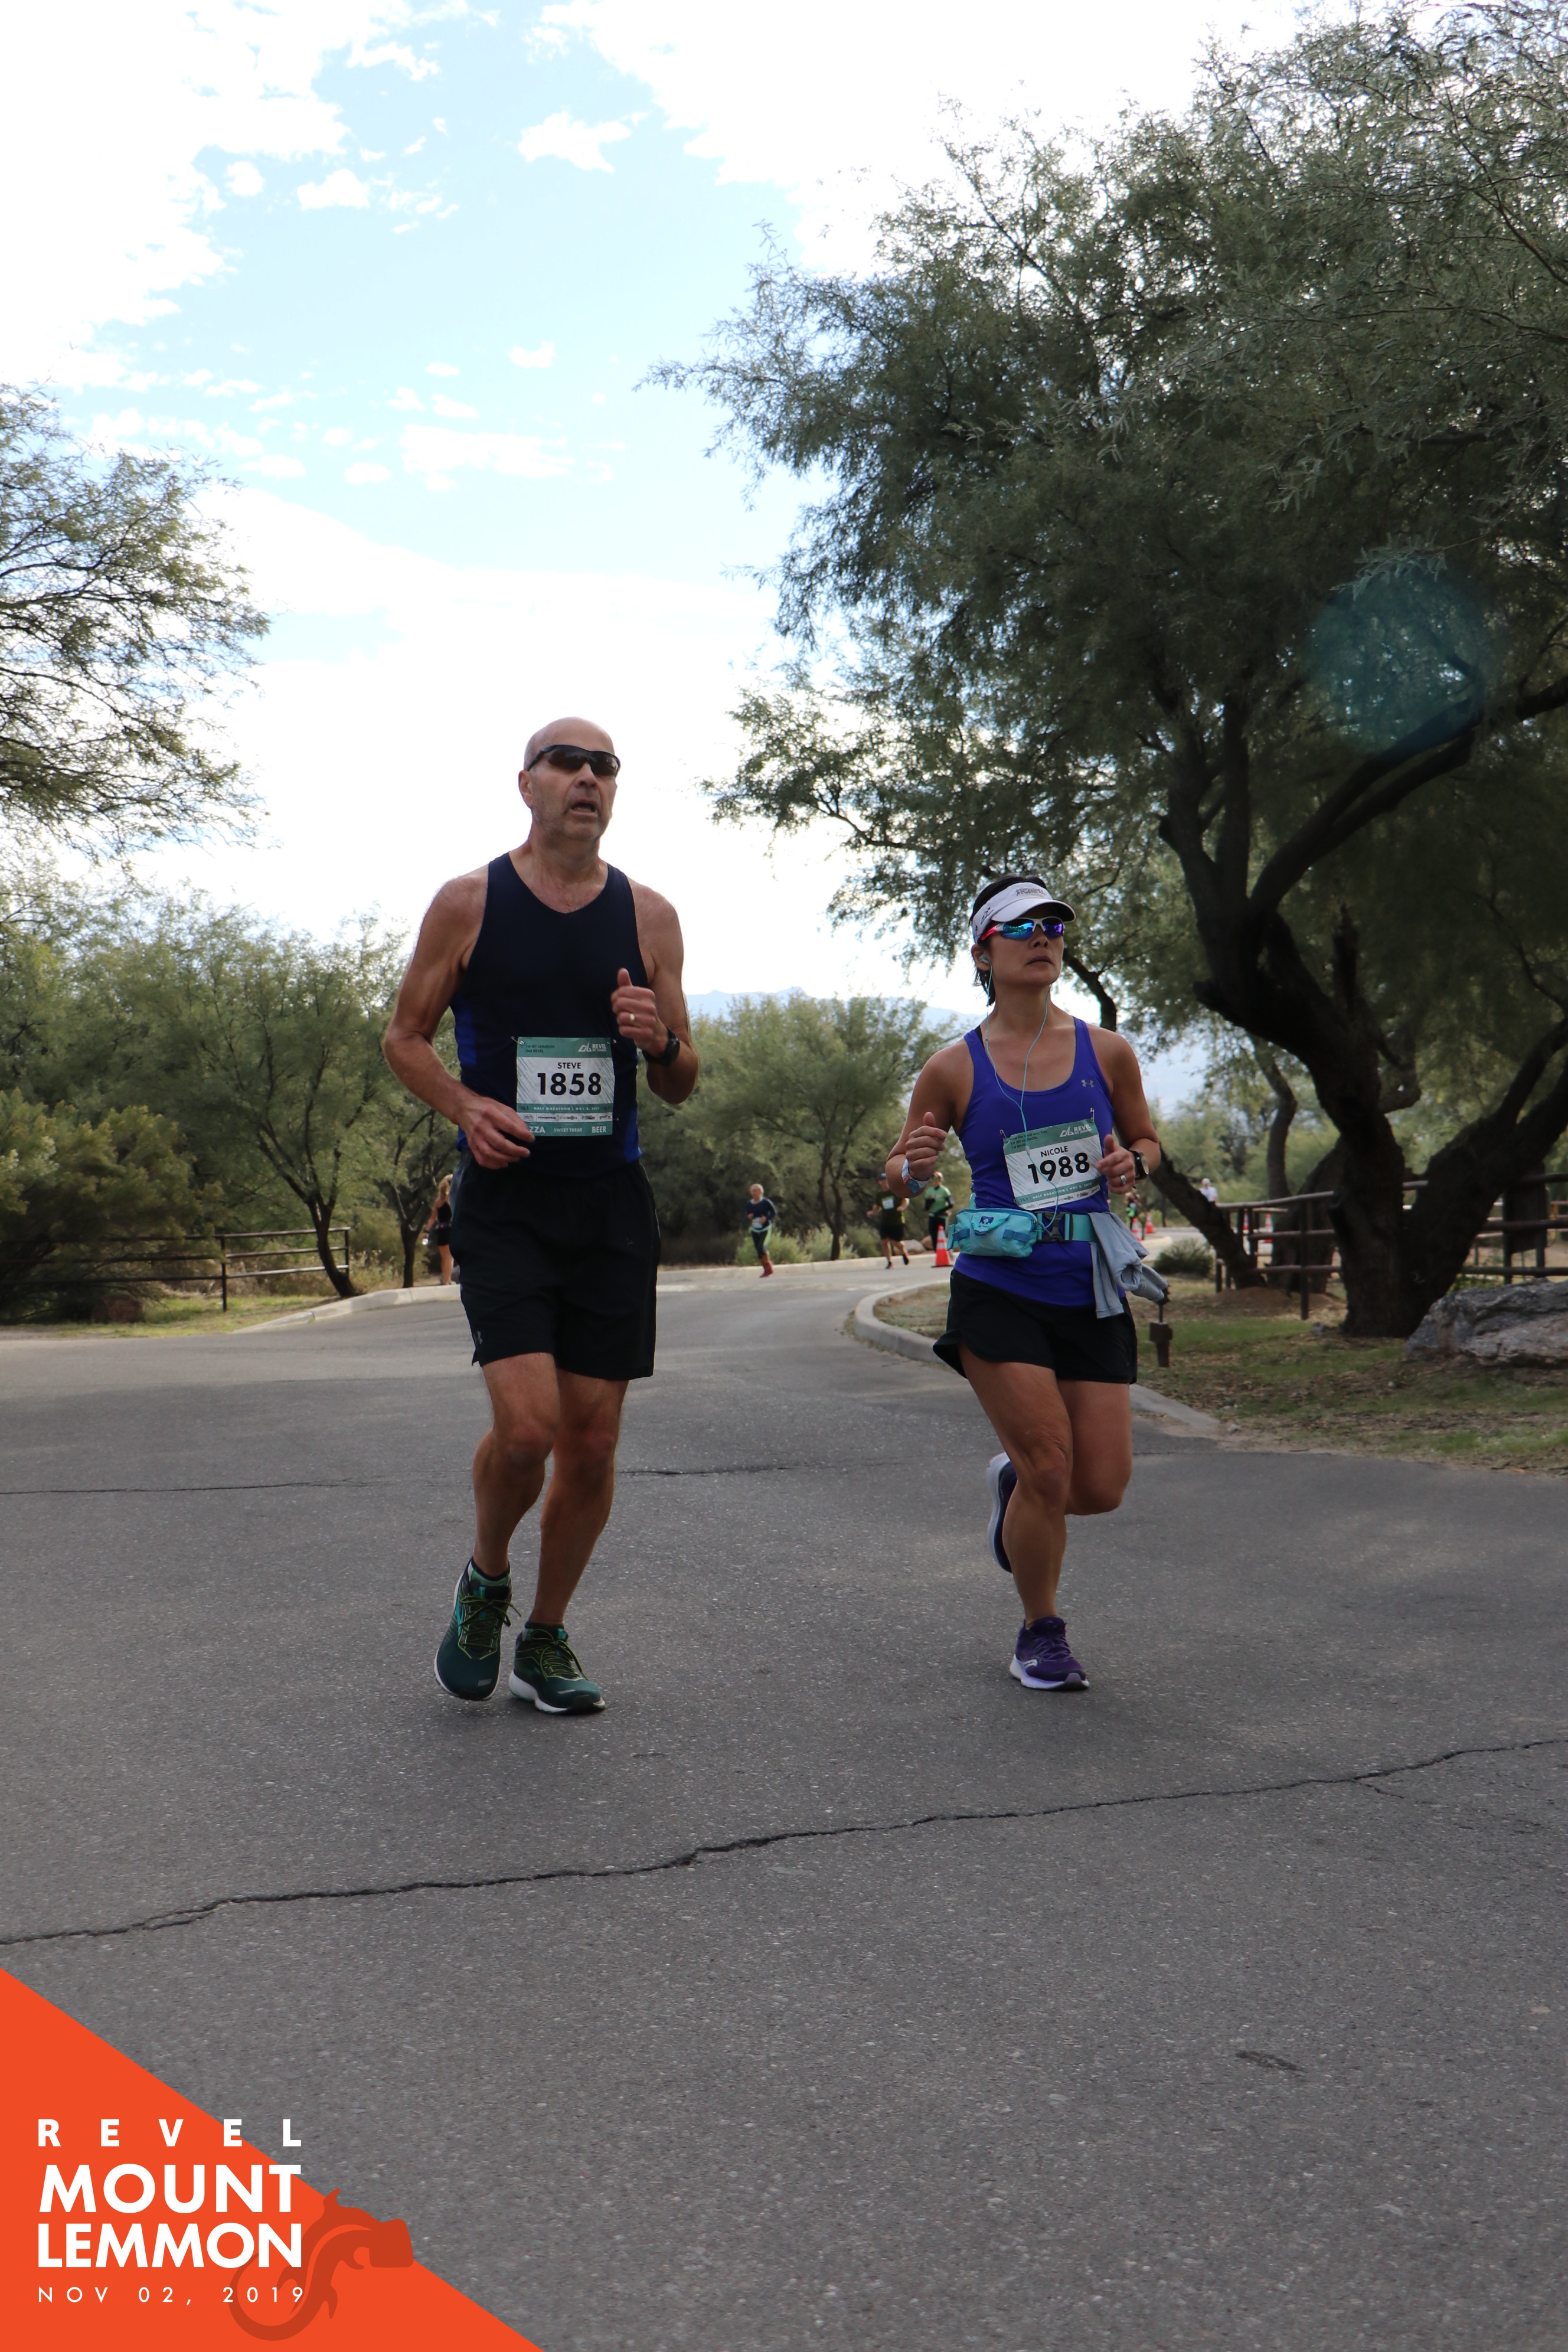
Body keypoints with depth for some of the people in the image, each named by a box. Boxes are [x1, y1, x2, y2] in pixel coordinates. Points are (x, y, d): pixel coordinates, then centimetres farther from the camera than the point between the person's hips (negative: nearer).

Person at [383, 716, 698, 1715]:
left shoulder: (650, 916, 6)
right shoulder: (468, 903, 0)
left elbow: (681, 1087, 12)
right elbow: (406, 1034, 8)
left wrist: (660, 1040, -11)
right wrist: (467, 1106, -11)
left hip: (612, 1203, 3)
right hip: (504, 1197, -3)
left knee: (593, 1444, 4)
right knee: (526, 1426, -16)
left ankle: (546, 1641, 25)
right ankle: (485, 1580, 16)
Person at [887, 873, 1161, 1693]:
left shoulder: (1106, 1051, 3)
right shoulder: (954, 1068, -3)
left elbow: (1147, 1141, 17)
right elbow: (897, 1167, 7)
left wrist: (1132, 1162, -6)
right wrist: (914, 1166, -16)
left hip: (1091, 1293, 3)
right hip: (998, 1292, -3)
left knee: (1101, 1487, 0)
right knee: (1050, 1470, -8)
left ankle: (1013, 1480, 36)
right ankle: (1040, 1635, 17)